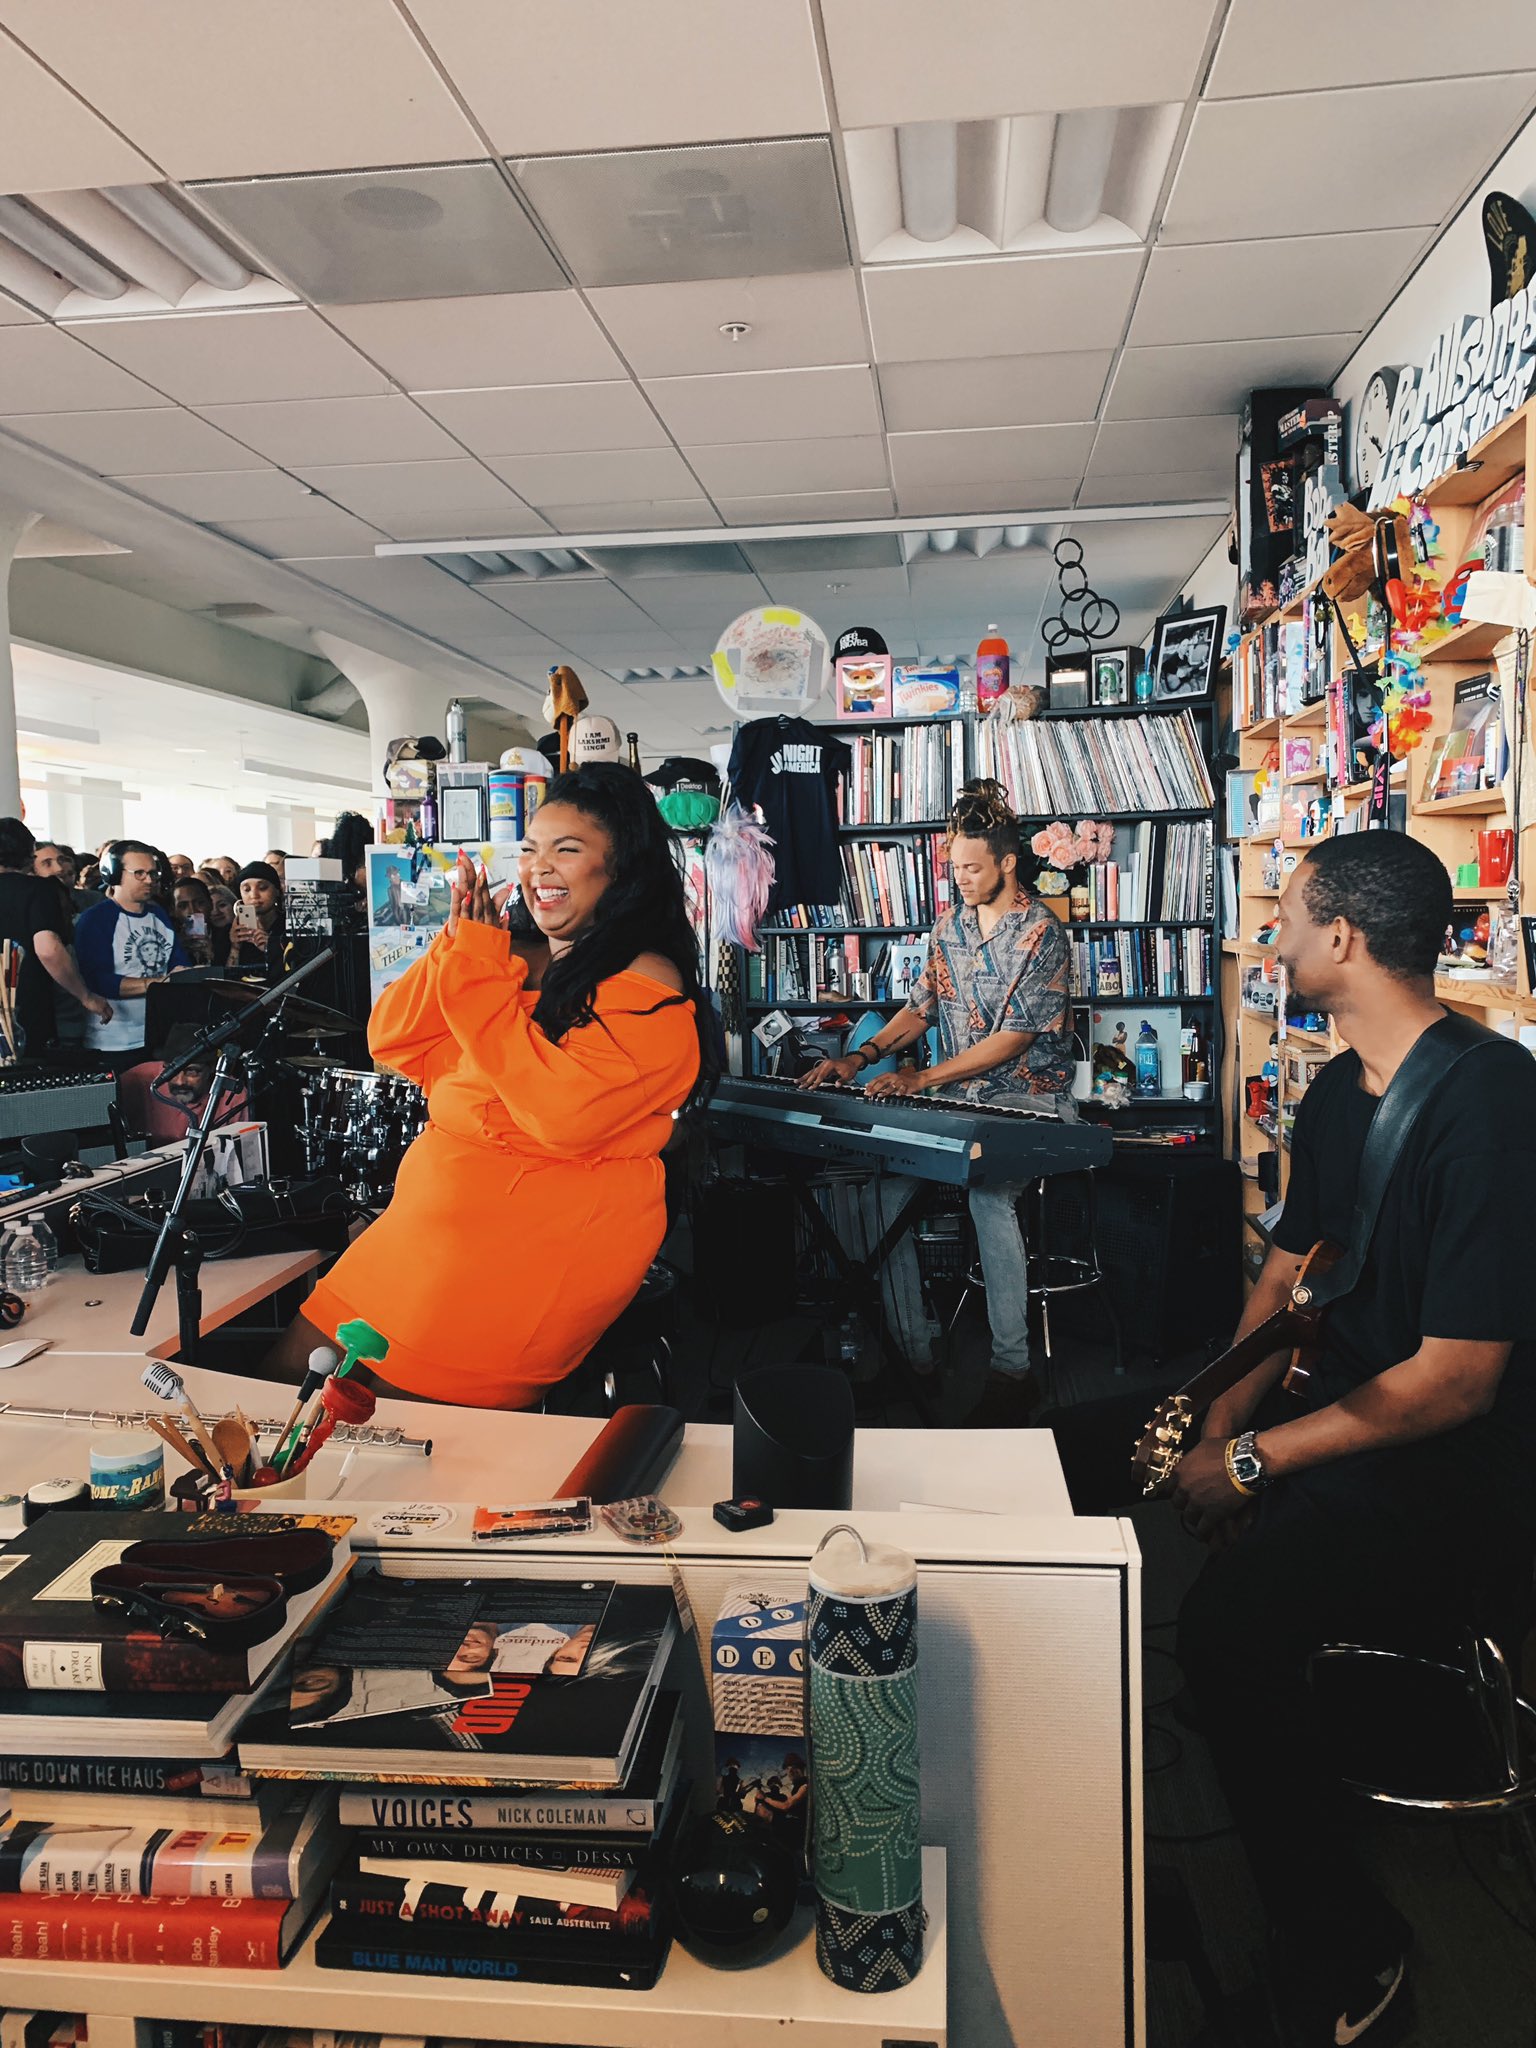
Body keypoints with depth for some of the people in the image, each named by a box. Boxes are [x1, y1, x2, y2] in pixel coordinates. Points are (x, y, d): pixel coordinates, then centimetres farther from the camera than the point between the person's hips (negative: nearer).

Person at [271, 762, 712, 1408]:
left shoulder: (647, 984, -10)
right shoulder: (517, 957, 13)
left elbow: (566, 1113, -23)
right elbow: (393, 1041, 12)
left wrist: (476, 973, -14)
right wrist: (459, 945, -4)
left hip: (548, 1246, -7)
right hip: (438, 1218, 7)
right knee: (291, 1367, 1)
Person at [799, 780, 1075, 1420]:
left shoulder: (1039, 932, -10)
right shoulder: (949, 925, 11)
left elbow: (1015, 1036, -16)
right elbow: (921, 1008, 14)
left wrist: (924, 1077, -21)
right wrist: (861, 1057, -3)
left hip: (1025, 1096, -6)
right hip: (954, 1095, 6)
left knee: (988, 1192, -32)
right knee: (891, 1181, -18)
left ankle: (1012, 1367, -20)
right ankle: (911, 1342, -7)